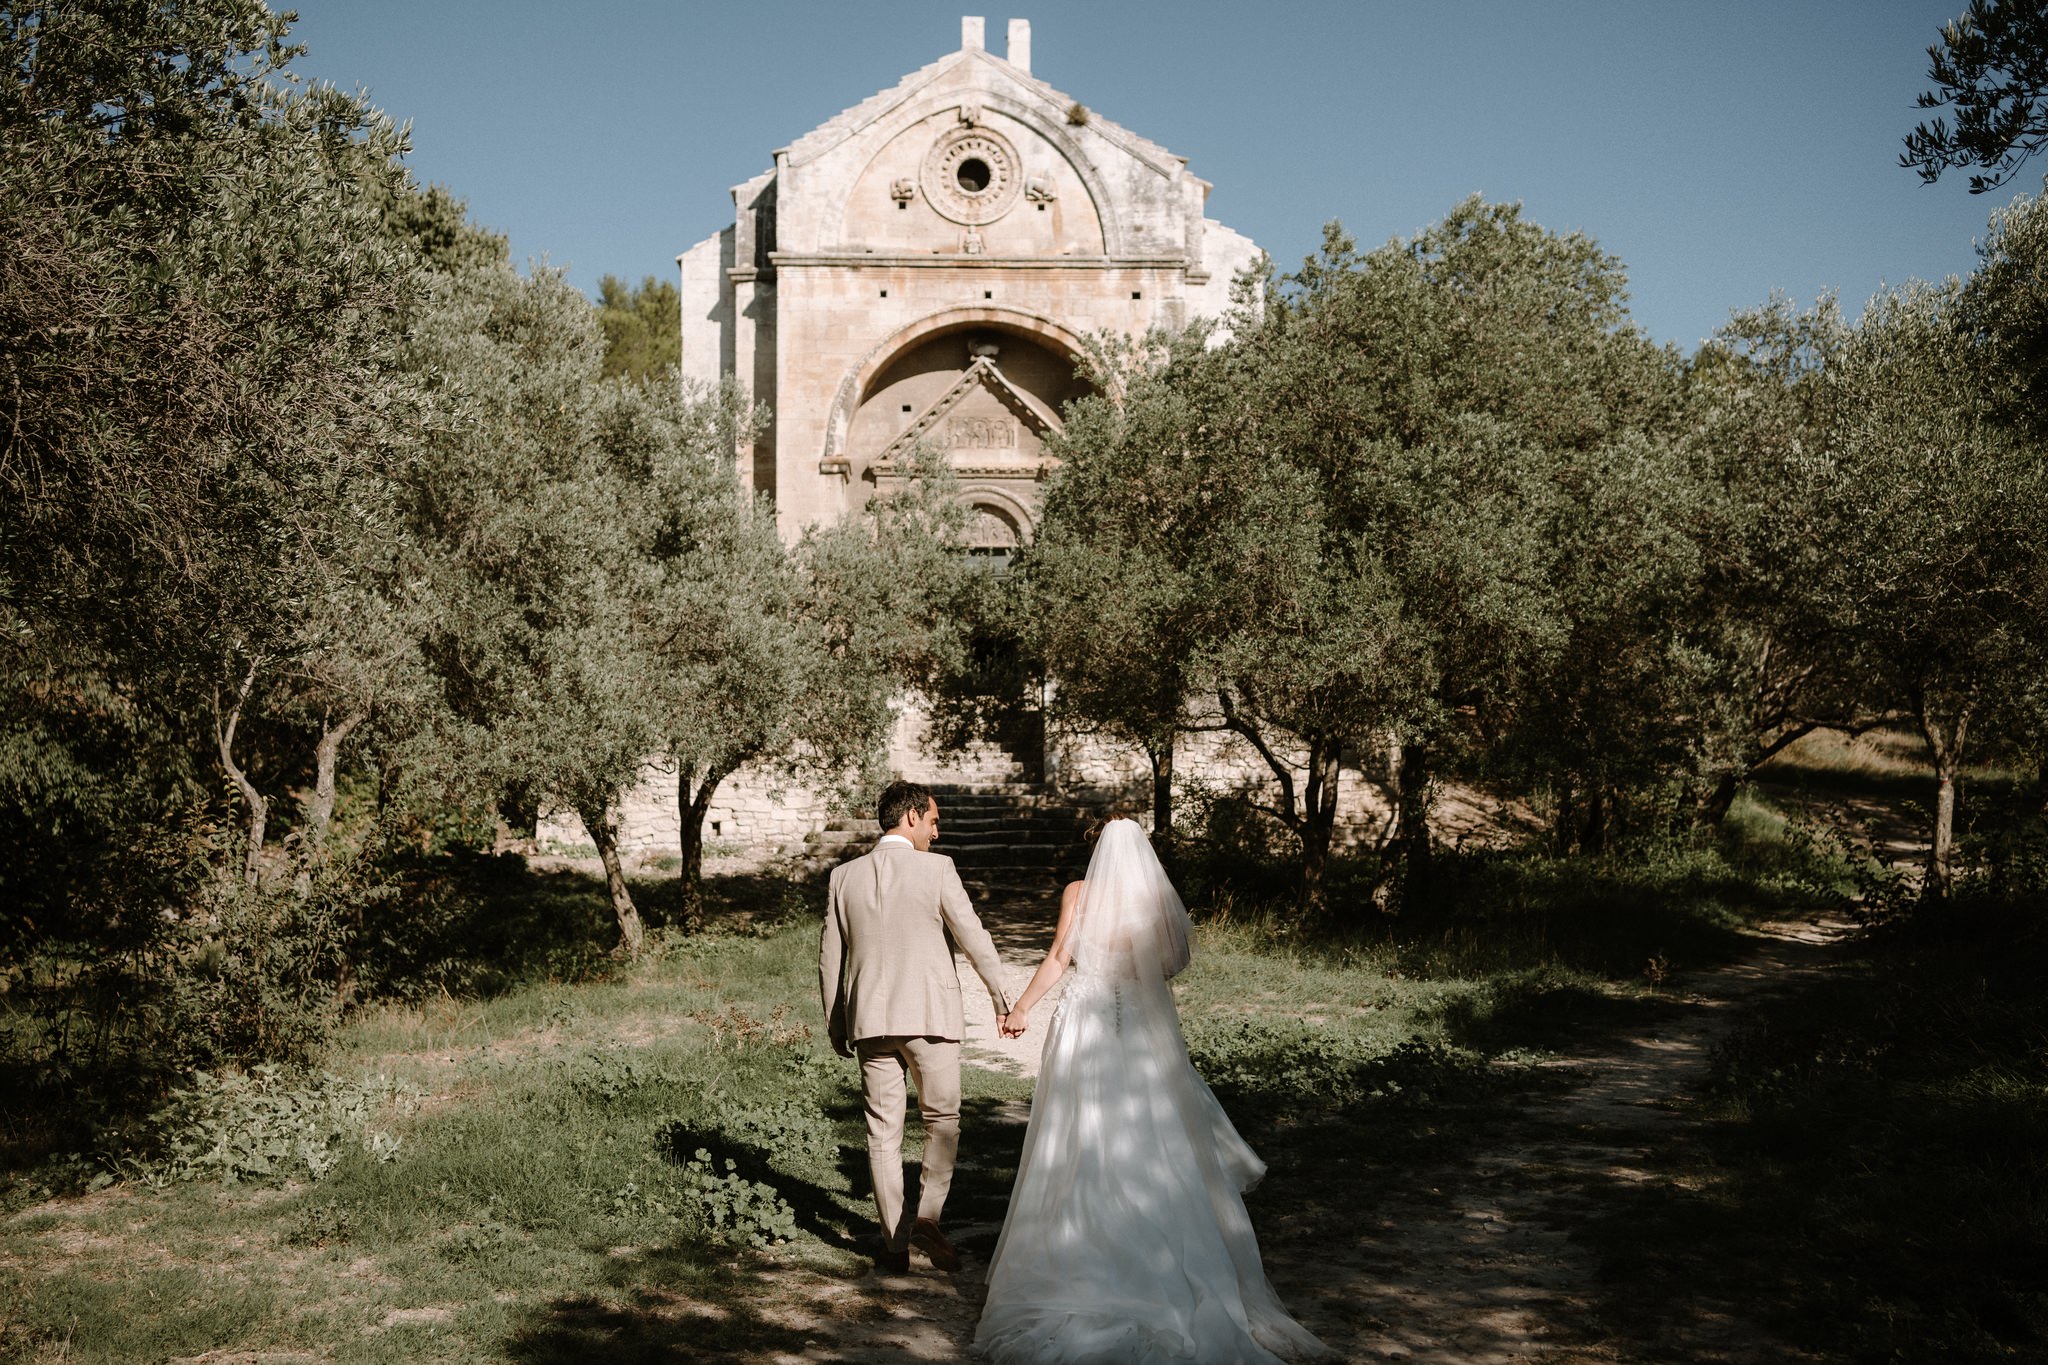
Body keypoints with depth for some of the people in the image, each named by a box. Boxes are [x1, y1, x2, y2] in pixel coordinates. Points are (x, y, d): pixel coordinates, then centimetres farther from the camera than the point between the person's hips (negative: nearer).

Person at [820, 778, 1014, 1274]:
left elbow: (830, 958, 9)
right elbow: (974, 938, -4)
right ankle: (927, 1216, -5)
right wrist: (1002, 998, 7)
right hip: (929, 1015, -3)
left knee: (883, 1131, 8)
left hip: (869, 1019, 3)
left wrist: (835, 1025, 18)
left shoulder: (845, 876, 5)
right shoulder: (936, 869, -7)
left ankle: (895, 1243, 10)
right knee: (942, 1121, 11)